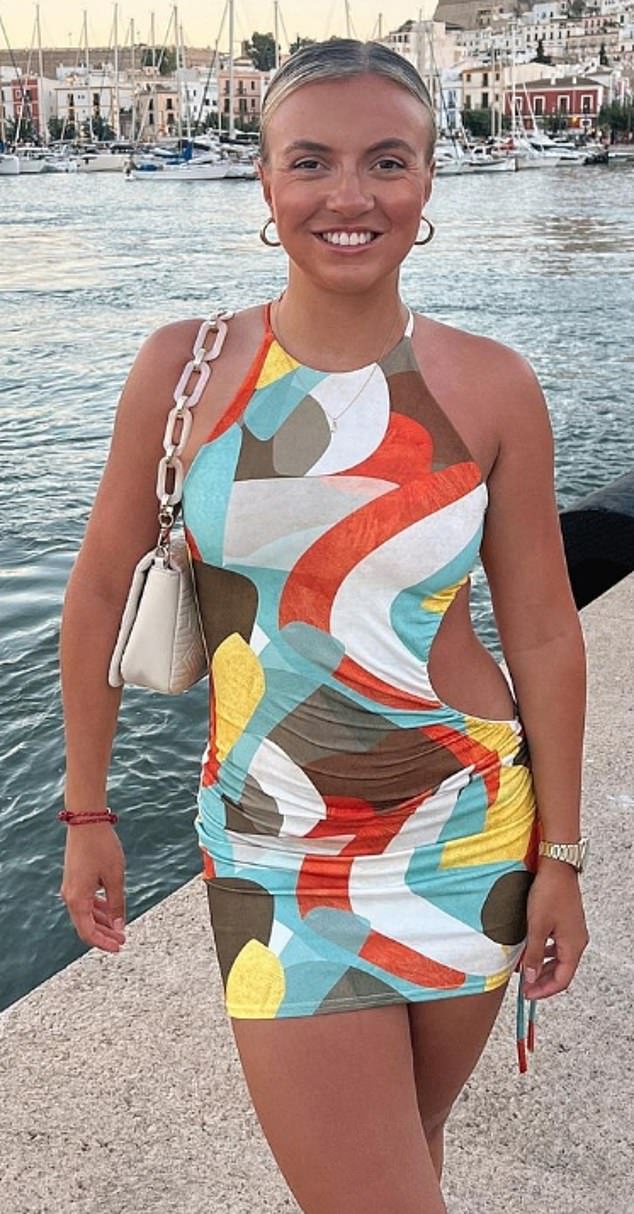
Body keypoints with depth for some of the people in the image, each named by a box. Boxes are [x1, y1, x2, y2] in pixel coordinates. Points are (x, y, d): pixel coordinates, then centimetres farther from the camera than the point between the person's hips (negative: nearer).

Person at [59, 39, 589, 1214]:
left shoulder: (490, 386, -7)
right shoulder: (185, 367, -8)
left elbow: (544, 633, -1)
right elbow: (100, 592, 1)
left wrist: (559, 855, 2)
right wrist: (86, 814, 4)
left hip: (472, 836, 1)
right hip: (276, 857, -1)